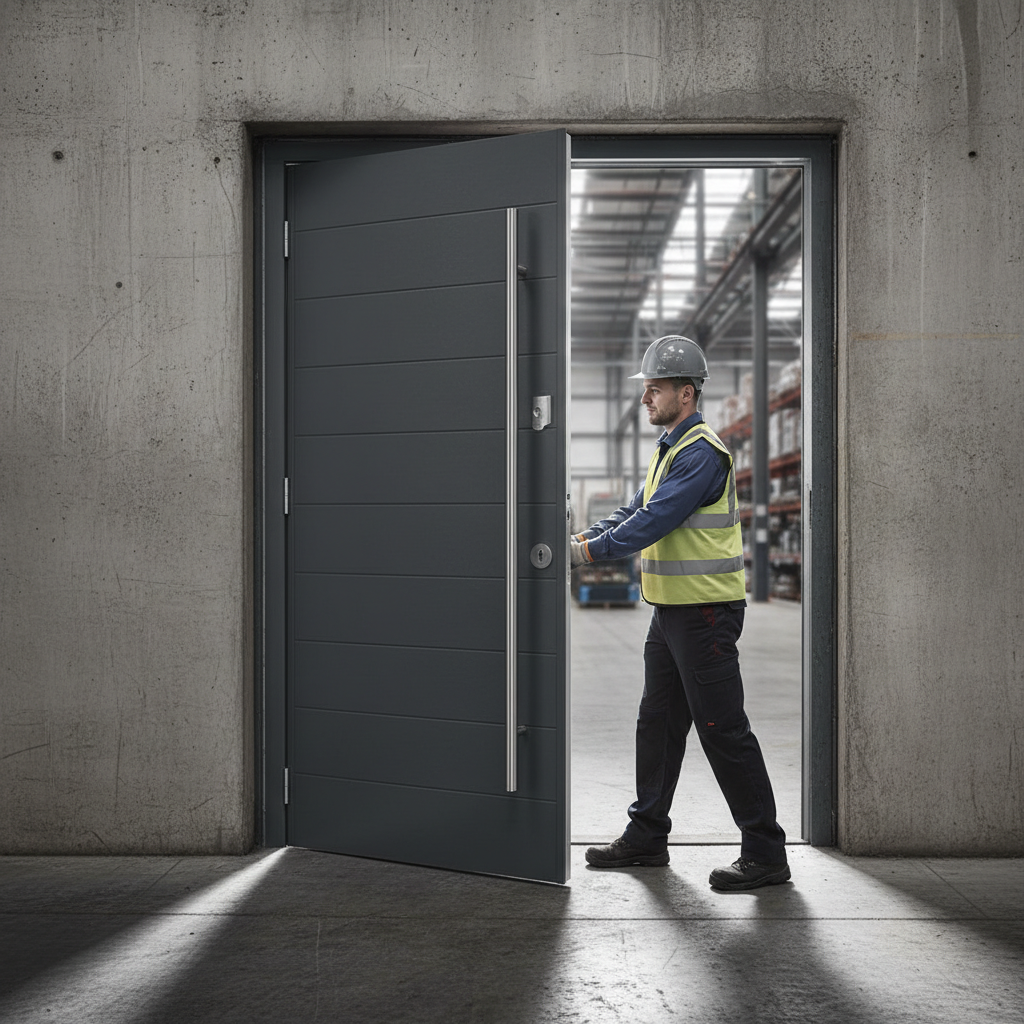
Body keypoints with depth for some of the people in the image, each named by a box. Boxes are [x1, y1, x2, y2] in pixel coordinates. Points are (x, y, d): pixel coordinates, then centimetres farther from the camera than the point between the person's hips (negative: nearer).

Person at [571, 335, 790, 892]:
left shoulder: (702, 452, -16)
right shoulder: (669, 449, 17)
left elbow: (658, 518, -23)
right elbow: (638, 509, 17)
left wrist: (592, 551, -20)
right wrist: (584, 537, 3)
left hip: (705, 611, -10)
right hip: (671, 609, 10)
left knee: (723, 730, -6)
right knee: (658, 723, 15)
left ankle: (765, 851, 3)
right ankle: (646, 836, 27)